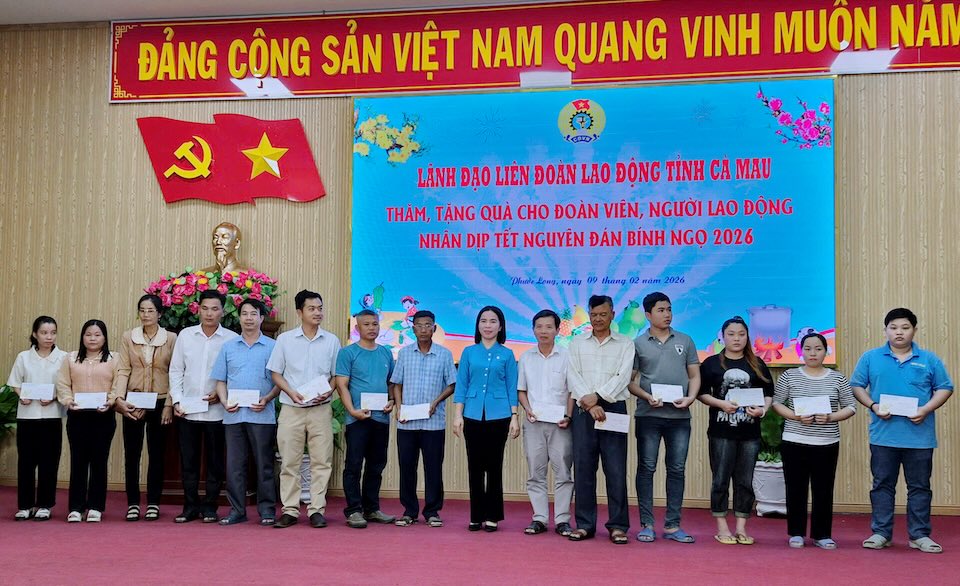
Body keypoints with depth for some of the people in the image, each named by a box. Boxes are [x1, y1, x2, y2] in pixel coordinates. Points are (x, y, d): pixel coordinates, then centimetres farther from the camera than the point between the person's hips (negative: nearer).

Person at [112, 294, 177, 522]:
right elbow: (123, 370, -1)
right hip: (133, 403, 1)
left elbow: (174, 374, -1)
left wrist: (169, 404, -7)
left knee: (156, 454, 5)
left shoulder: (171, 338, 0)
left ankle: (153, 503, 14)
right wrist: (118, 398, -13)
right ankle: (133, 503, 12)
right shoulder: (128, 337, 4)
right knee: (131, 454, 3)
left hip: (159, 403, -1)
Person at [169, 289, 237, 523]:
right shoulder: (185, 335, 6)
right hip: (187, 409, 2)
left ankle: (209, 507, 15)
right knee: (188, 460, 6)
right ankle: (190, 506, 16)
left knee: (215, 461, 5)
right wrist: (177, 400, 0)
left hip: (216, 410, -2)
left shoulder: (231, 339, -2)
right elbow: (176, 370, 8)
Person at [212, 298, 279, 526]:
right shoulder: (228, 347, 12)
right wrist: (225, 402, -4)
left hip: (262, 415, -3)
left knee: (264, 463, 1)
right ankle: (237, 510, 12)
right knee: (234, 464, 5)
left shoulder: (272, 347, 4)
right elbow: (220, 381, 13)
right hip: (233, 415, 3)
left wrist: (267, 399, -13)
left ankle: (267, 509, 8)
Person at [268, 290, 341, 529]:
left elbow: (337, 375, 9)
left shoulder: (332, 341, 6)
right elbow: (276, 373, 5)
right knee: (289, 462, 2)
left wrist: (328, 391, -10)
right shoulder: (285, 340, 3)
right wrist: (290, 391, -11)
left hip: (321, 409, 1)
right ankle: (290, 510, 9)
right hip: (291, 409, 0)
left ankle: (316, 509, 7)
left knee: (321, 461, 0)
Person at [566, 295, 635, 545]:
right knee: (583, 468, 2)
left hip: (614, 409, -1)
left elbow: (623, 377, -4)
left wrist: (597, 396, -15)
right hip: (583, 411, 2)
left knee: (616, 470, -3)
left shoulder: (625, 344, 8)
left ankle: (618, 525, 2)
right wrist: (589, 405, -11)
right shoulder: (577, 343, 12)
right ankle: (584, 524, 8)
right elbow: (573, 376, 1)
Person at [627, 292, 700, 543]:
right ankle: (646, 524, 7)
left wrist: (691, 397, -7)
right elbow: (630, 380, 2)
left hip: (679, 416, 2)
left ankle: (672, 525, 13)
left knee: (677, 469, 5)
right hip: (648, 415, -2)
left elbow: (695, 375, 11)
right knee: (646, 468, 0)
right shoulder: (638, 344, 4)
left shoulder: (685, 341, 11)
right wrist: (647, 397, -14)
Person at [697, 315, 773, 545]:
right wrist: (721, 403, -14)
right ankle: (722, 529, 10)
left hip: (750, 432, 2)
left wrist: (763, 409, -11)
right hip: (721, 431, -2)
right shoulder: (711, 363, 3)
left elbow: (769, 394, 9)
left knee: (745, 481, 5)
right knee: (721, 480, 1)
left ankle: (741, 528, 13)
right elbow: (701, 393, 1)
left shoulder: (757, 365, 9)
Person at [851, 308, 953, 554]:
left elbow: (945, 388, 5)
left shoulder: (929, 360, 4)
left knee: (919, 486, 7)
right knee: (882, 484, 7)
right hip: (883, 435, 0)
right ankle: (881, 533, 15)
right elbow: (857, 386, 6)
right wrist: (873, 406, -10)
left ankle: (919, 535, 16)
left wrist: (926, 409, -10)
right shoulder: (871, 358, 4)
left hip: (919, 436, 0)